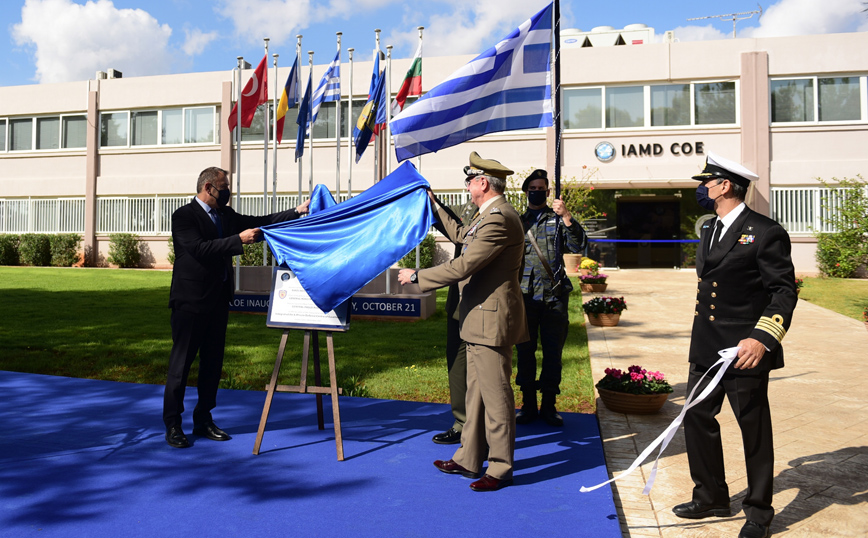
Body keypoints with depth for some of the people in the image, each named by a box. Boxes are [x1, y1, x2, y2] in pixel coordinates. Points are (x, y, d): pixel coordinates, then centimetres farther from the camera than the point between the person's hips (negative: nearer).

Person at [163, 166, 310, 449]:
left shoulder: (226, 215, 14)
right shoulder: (184, 216, -8)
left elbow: (259, 222, 15)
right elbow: (200, 249, -21)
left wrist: (298, 210, 7)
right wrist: (239, 239, -24)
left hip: (218, 301, 8)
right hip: (190, 301, -7)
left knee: (213, 362, 11)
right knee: (181, 363, -1)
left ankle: (203, 420, 22)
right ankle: (172, 425, 8)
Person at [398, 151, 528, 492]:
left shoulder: (499, 220, -19)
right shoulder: (490, 216, 15)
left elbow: (462, 267, -24)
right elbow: (459, 234, 34)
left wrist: (417, 276, -14)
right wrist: (433, 204, 37)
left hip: (491, 321, -11)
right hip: (479, 318, 11)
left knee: (495, 394, -1)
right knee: (475, 393, 16)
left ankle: (500, 469, 11)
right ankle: (468, 460, 27)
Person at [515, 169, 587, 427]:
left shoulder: (558, 219, 9)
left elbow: (578, 246, -6)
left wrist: (567, 218, -17)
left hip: (554, 296, -1)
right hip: (525, 296, 1)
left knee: (553, 353, 4)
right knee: (525, 351, 5)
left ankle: (549, 405, 16)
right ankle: (528, 404, 17)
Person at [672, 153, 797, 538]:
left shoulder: (765, 233, -11)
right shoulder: (708, 231, 14)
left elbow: (784, 291, -13)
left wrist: (762, 338, -25)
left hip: (745, 350, -7)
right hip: (705, 348, 8)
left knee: (754, 429, 6)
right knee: (697, 419, 11)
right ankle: (711, 498, 29)